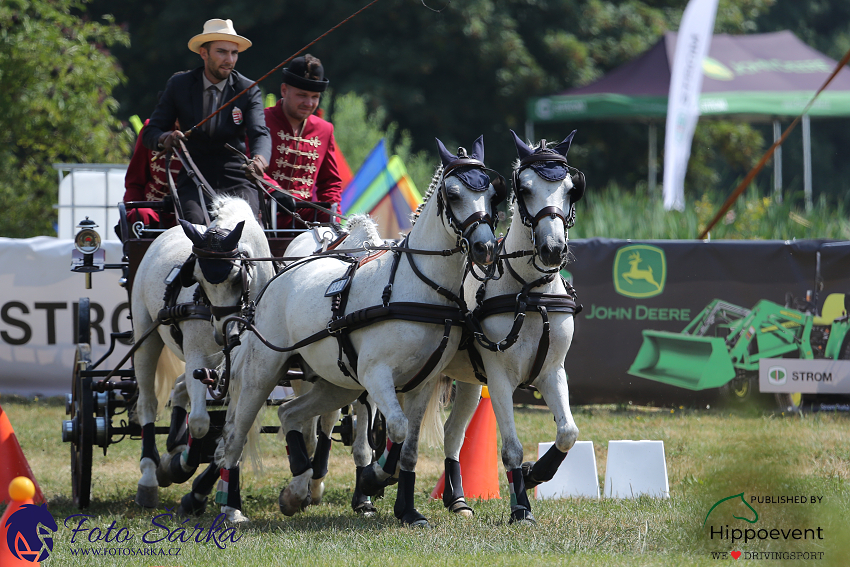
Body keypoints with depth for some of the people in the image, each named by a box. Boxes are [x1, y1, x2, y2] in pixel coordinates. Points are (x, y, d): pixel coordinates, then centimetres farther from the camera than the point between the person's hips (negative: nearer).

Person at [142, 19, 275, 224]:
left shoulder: (248, 90, 2)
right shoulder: (179, 85, 4)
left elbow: (259, 133, -13)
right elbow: (151, 132, 6)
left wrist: (259, 159, -38)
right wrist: (164, 138, -21)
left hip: (237, 183, 0)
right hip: (194, 182, 0)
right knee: (196, 223, -30)